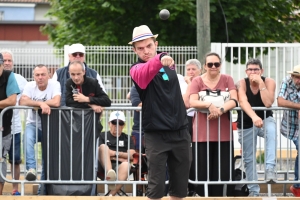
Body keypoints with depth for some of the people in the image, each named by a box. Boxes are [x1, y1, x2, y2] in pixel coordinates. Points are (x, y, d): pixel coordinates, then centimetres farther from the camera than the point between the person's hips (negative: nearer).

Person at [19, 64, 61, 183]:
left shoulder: (55, 84, -11)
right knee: (28, 138, -33)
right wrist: (41, 103, -28)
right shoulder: (30, 86, -4)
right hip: (33, 124, 0)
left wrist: (35, 103, -18)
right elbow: (22, 102, -21)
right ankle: (31, 168, -38)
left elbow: (56, 102, -28)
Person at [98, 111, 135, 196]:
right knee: (103, 147, -27)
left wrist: (115, 153, 0)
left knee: (126, 165, -35)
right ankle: (110, 174, -57)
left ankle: (111, 194, -52)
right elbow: (98, 153, 4)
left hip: (119, 166, 1)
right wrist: (119, 158, -1)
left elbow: (131, 155, 10)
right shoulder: (102, 136, 19)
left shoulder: (127, 138, 24)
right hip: (104, 166, -1)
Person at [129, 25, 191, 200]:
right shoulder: (137, 69, -12)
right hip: (156, 135, -5)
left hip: (180, 131, 5)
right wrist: (159, 61, -55)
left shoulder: (168, 59, 6)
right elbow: (144, 74, -38)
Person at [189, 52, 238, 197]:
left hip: (223, 134, 1)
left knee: (223, 171, -2)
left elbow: (234, 100, -5)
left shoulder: (227, 80, 8)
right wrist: (209, 105, -27)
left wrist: (221, 110, -23)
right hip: (202, 134, -1)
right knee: (204, 171, -1)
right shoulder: (197, 81, 5)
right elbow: (192, 102, -9)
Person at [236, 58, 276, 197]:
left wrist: (261, 83, -29)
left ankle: (270, 168, -40)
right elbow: (243, 102, -33)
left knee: (271, 129, -37)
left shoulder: (269, 82, -13)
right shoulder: (241, 83, -15)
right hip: (246, 124, 1)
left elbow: (268, 103, -27)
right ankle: (253, 191, 19)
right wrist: (254, 117, -50)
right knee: (249, 159, 4)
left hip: (265, 119, -1)